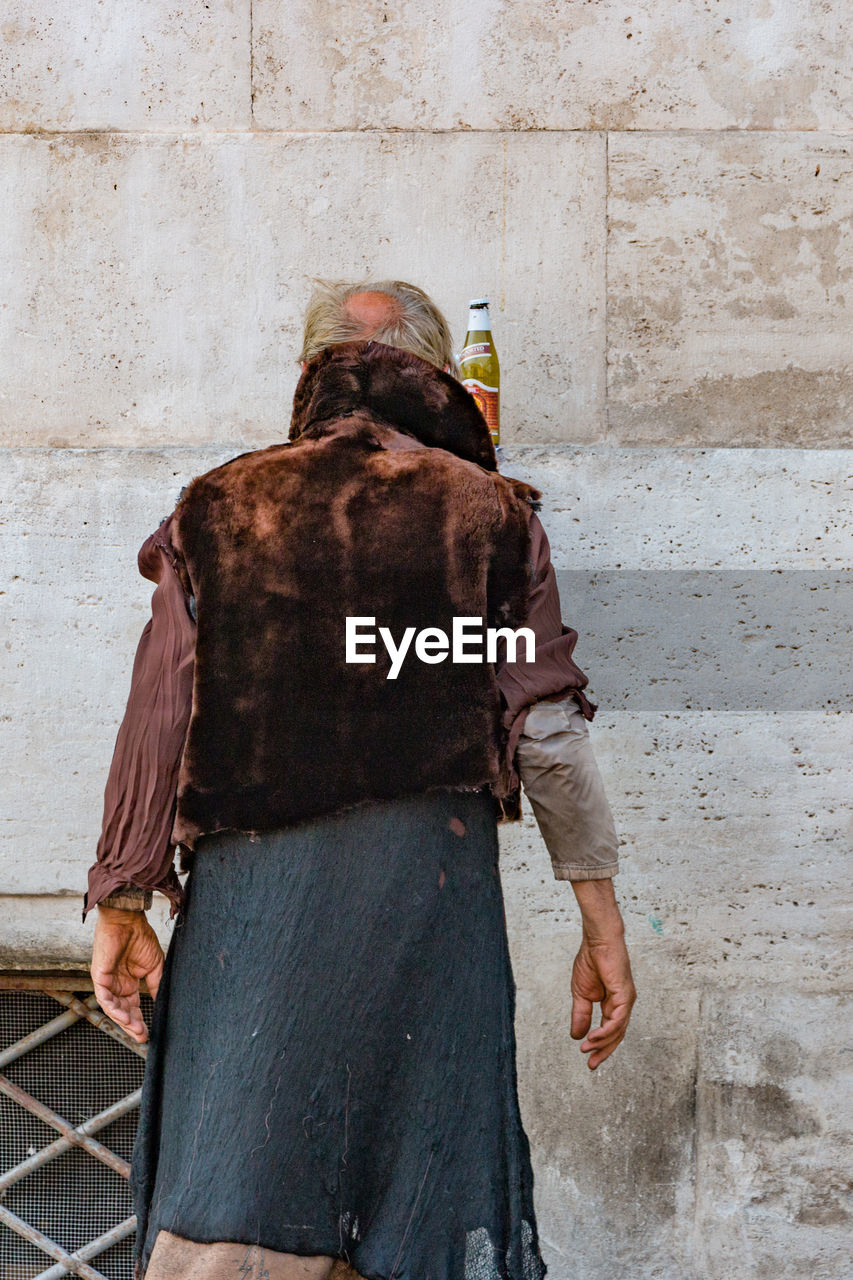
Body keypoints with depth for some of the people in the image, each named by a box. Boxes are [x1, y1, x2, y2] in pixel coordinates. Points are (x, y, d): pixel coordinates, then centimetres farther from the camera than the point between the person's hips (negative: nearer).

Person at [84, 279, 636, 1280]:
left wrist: (122, 904, 11)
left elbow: (158, 722, 7)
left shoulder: (216, 509, 13)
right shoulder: (488, 511, 10)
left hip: (247, 879, 1)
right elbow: (548, 735, 5)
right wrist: (602, 925, 9)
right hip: (427, 869, 0)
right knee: (419, 1195, 4)